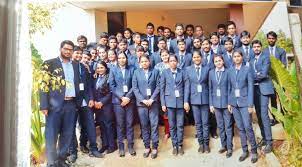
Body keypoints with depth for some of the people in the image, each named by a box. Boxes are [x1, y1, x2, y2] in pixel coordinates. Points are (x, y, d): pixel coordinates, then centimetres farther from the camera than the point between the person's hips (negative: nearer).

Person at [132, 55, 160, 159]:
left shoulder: (155, 72, 6)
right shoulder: (136, 72, 7)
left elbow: (158, 86, 1)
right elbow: (135, 88, 1)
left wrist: (151, 99, -10)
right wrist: (143, 100, -9)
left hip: (153, 102, -1)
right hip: (141, 103, 1)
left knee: (154, 125, -1)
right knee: (144, 125, 6)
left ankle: (154, 147, 10)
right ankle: (147, 147, 17)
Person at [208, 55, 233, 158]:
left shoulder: (228, 72, -4)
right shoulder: (211, 73, 5)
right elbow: (210, 89, 5)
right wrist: (211, 104, 2)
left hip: (226, 102, -3)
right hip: (216, 103, 3)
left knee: (228, 126, 4)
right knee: (220, 126, 13)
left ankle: (229, 148, 16)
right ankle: (223, 145, 27)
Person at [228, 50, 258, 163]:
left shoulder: (247, 70, -4)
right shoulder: (230, 71, 7)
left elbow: (251, 87, -6)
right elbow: (229, 87, 9)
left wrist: (250, 104, -10)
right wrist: (229, 102, 5)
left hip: (244, 102, -3)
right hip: (234, 102, 4)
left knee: (248, 127, -5)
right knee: (240, 128, 9)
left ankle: (254, 151, 13)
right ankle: (245, 151, 20)